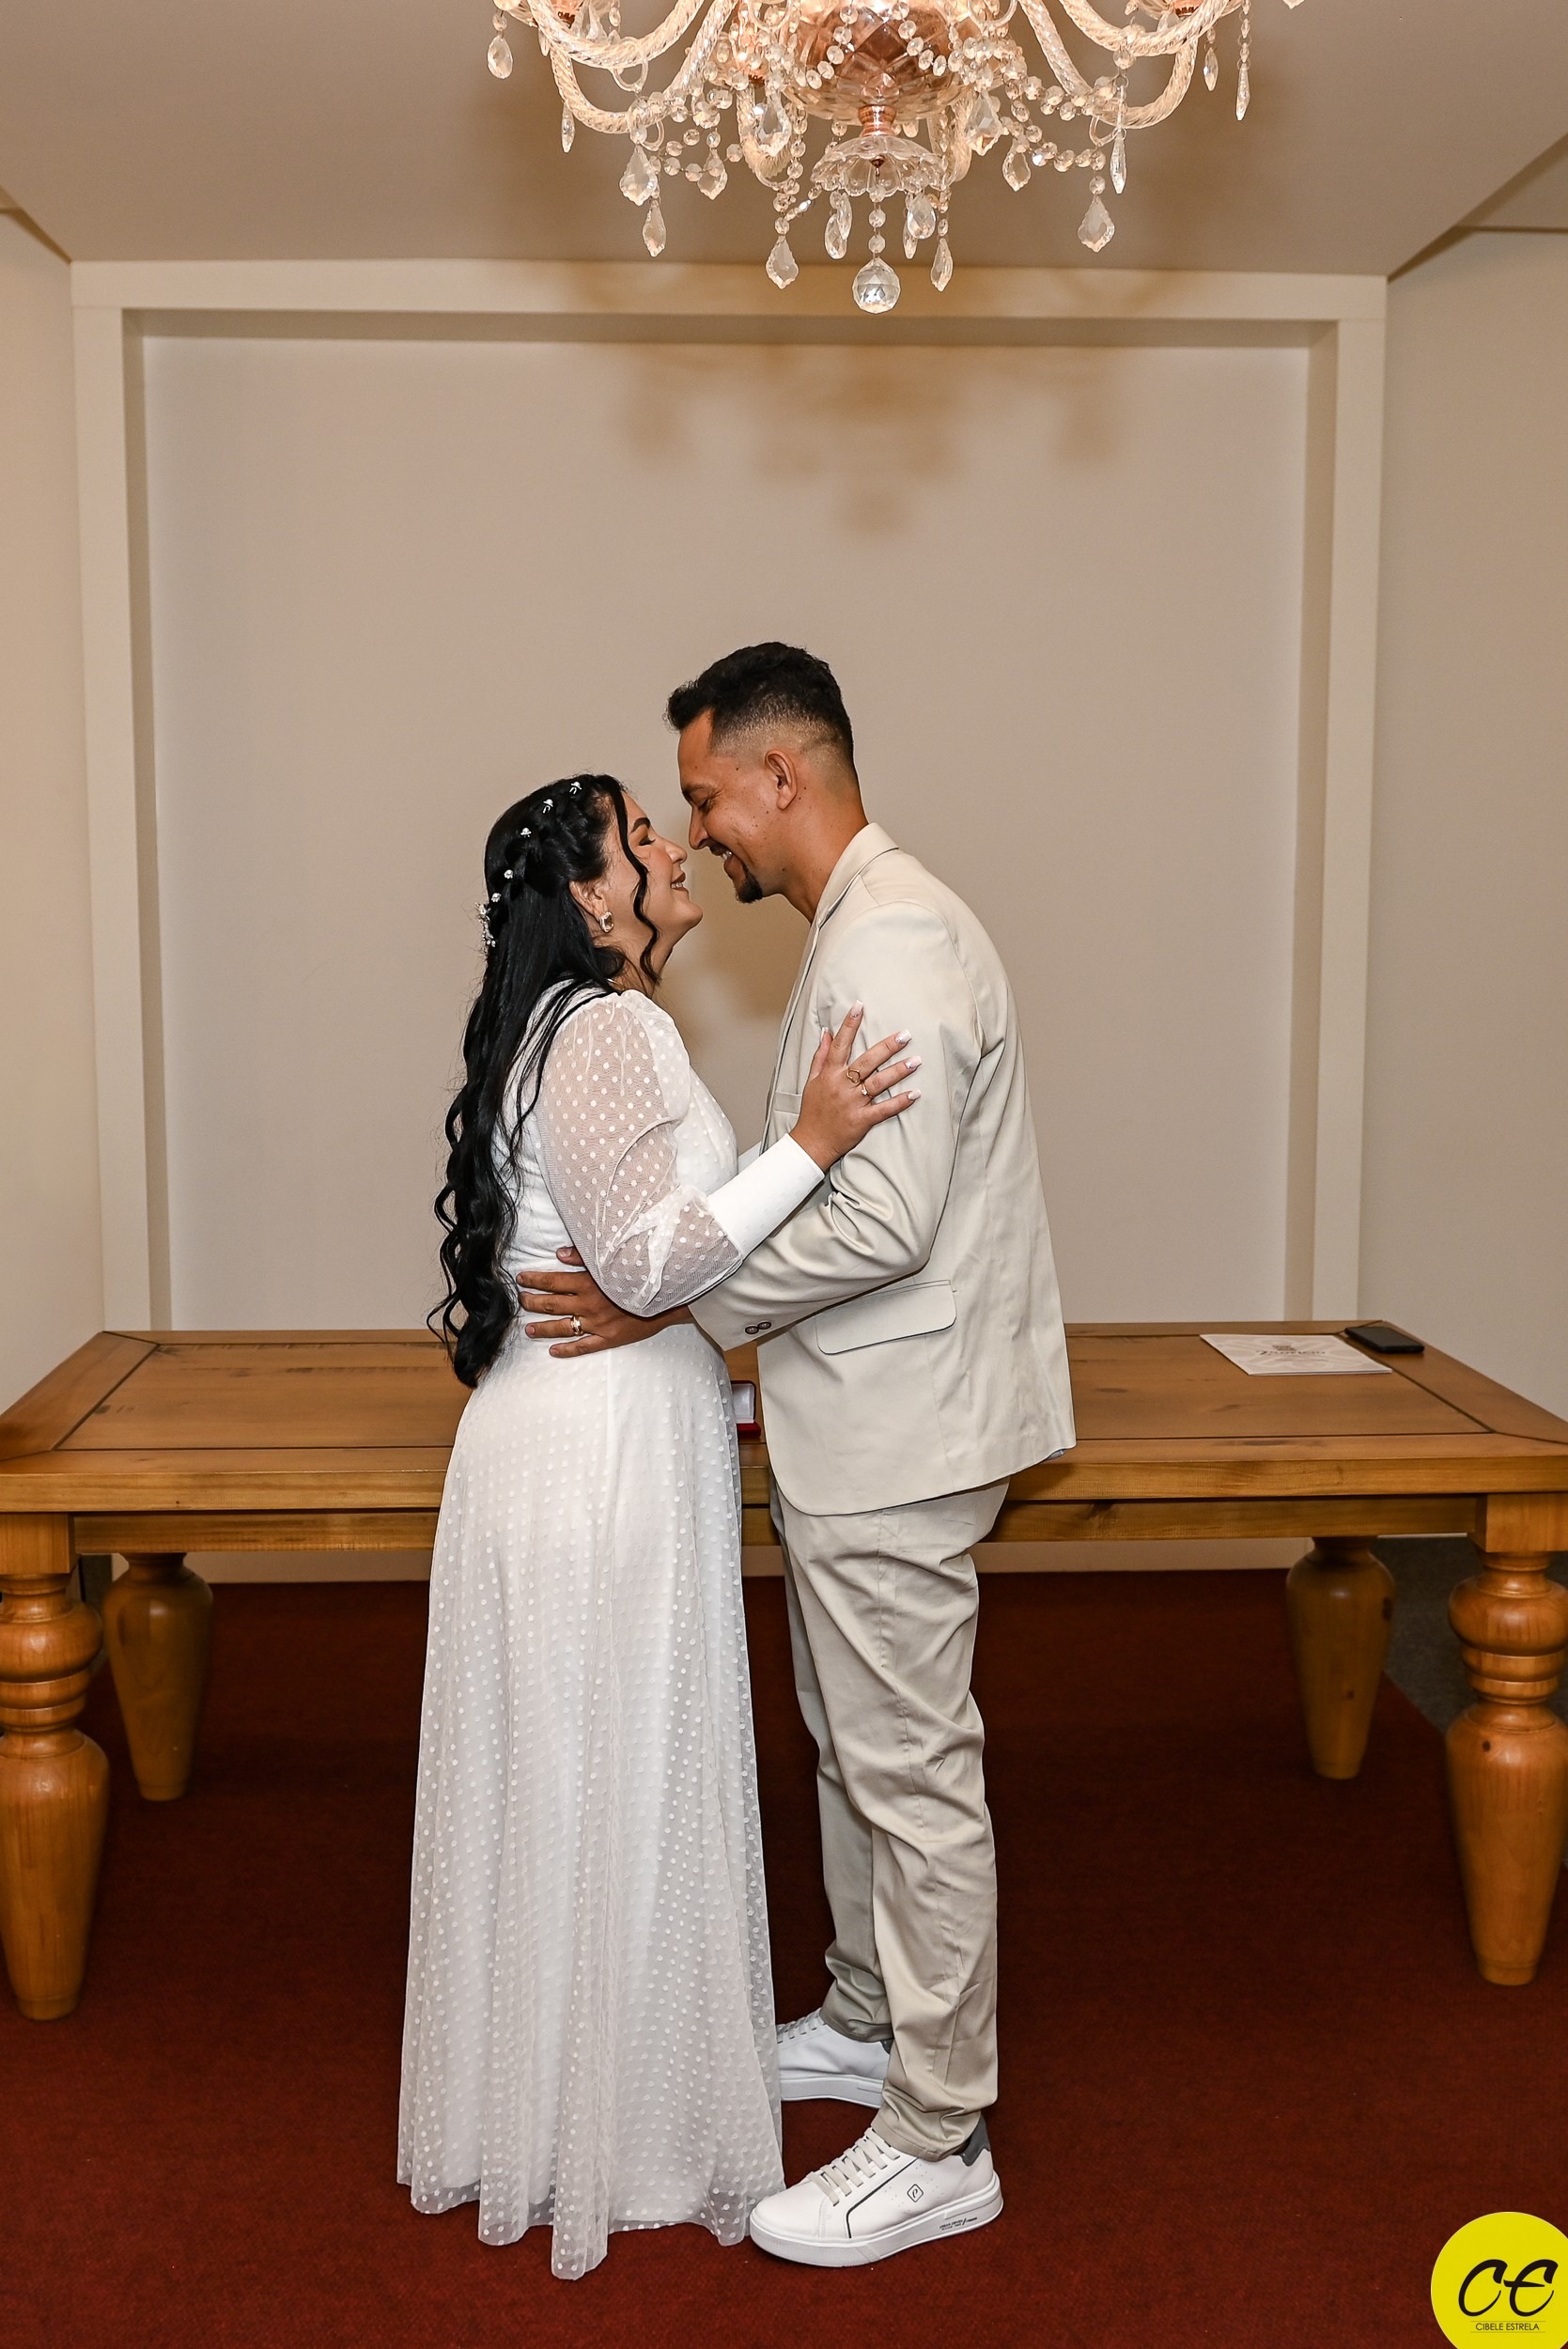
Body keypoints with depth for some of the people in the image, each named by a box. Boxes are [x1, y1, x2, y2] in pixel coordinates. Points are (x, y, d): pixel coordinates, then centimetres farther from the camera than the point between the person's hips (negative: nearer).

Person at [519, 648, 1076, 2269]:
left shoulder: (893, 938, -20)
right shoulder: (862, 929, 14)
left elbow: (883, 1218, -28)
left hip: (896, 1436, -11)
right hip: (855, 1424, 11)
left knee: (911, 1775, 0)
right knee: (851, 1749, 22)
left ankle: (937, 2147, 14)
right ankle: (867, 2025, 40)